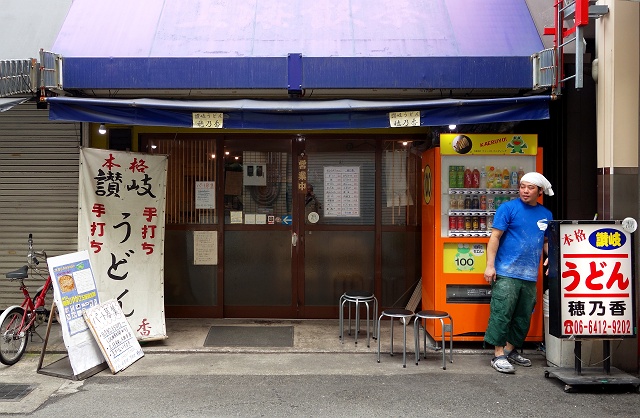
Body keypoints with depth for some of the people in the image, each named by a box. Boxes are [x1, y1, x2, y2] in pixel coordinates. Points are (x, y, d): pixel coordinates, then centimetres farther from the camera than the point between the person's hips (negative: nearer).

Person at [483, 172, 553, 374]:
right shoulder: (508, 208, -3)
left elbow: (546, 241, 22)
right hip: (506, 273, -6)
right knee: (502, 313, -7)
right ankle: (498, 355, 0)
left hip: (530, 275, 6)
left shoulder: (546, 215, 12)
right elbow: (495, 237, -6)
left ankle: (511, 350, 27)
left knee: (523, 317, 12)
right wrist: (490, 265, -12)